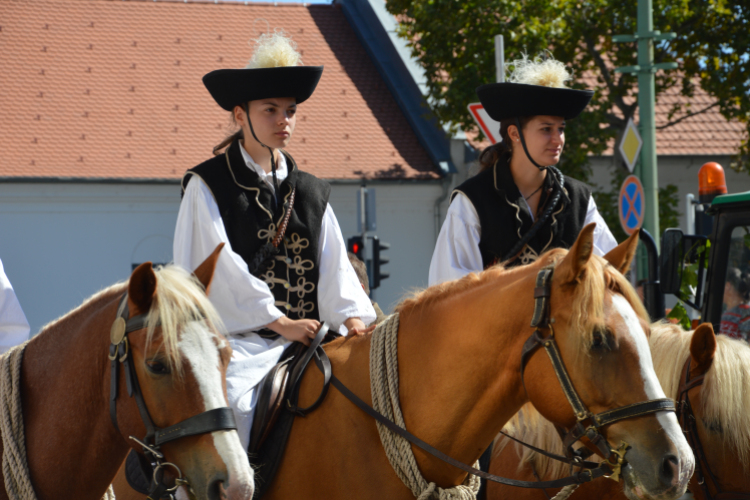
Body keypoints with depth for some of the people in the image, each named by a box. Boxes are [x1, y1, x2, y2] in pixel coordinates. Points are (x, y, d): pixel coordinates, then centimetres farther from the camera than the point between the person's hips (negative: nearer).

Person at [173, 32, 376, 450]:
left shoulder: (311, 193, 19)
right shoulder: (208, 186, 3)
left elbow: (335, 268, 12)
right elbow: (223, 267, -6)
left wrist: (353, 318, -8)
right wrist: (281, 322, -14)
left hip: (302, 343, 5)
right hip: (235, 343, -5)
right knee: (236, 405, -32)